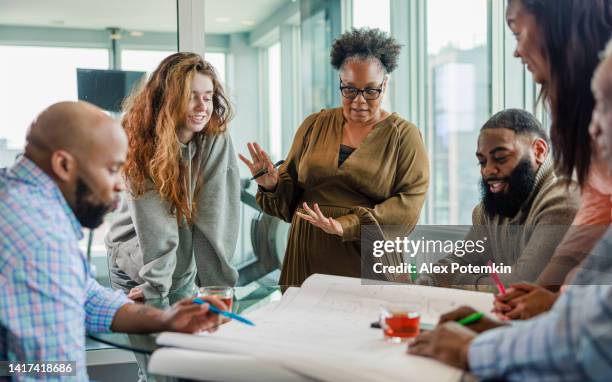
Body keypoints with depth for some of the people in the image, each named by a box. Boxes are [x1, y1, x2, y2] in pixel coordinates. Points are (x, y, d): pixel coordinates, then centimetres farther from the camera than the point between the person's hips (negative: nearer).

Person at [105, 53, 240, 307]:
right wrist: (155, 291, -24)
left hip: (185, 271, 2)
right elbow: (156, 228, -23)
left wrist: (217, 283, -19)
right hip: (135, 270, -2)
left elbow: (215, 219, -17)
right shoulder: (144, 143, -19)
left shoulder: (217, 141, -13)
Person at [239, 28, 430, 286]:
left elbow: (408, 204, -10)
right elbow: (290, 194, 13)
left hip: (368, 263, -2)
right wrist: (272, 185, -10)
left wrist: (347, 225, -20)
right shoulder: (314, 125, 9)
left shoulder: (404, 135, 0)